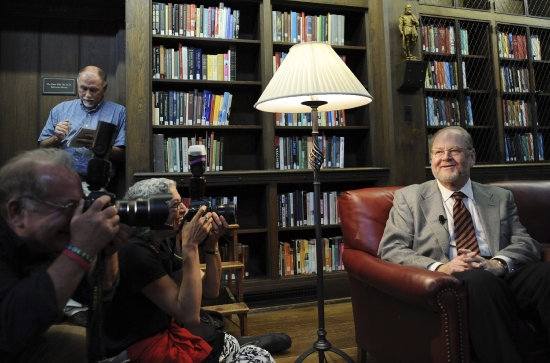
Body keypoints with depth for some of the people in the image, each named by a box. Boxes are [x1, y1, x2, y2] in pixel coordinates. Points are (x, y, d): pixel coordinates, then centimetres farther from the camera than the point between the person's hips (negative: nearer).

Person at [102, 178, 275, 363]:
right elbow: (190, 315, -28)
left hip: (166, 329, 8)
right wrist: (191, 246, -29)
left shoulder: (165, 243, 1)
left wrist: (211, 245, -13)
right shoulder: (136, 252, -25)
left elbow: (210, 290, 1)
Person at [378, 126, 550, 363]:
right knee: (480, 280, -35)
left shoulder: (500, 198, 22)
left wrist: (498, 263, -14)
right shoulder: (409, 197, 13)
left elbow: (527, 244, 11)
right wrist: (439, 267, -15)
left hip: (501, 275, 3)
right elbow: (390, 250, 3)